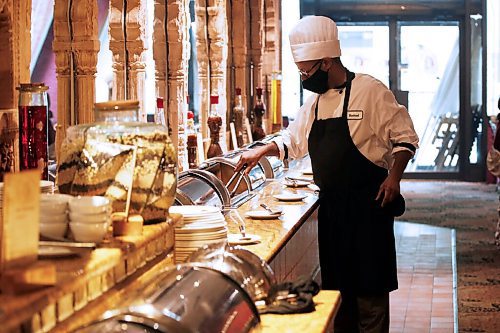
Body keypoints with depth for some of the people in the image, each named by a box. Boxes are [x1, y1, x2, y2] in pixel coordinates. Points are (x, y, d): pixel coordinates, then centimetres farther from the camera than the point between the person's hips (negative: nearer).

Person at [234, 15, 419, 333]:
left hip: (367, 204, -7)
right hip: (331, 206, 7)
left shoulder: (370, 91, -10)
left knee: (369, 285, -3)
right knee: (336, 283, 11)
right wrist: (262, 151, 11)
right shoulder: (315, 102, 12)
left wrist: (394, 176, -20)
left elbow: (405, 138, -8)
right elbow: (293, 139, 25)